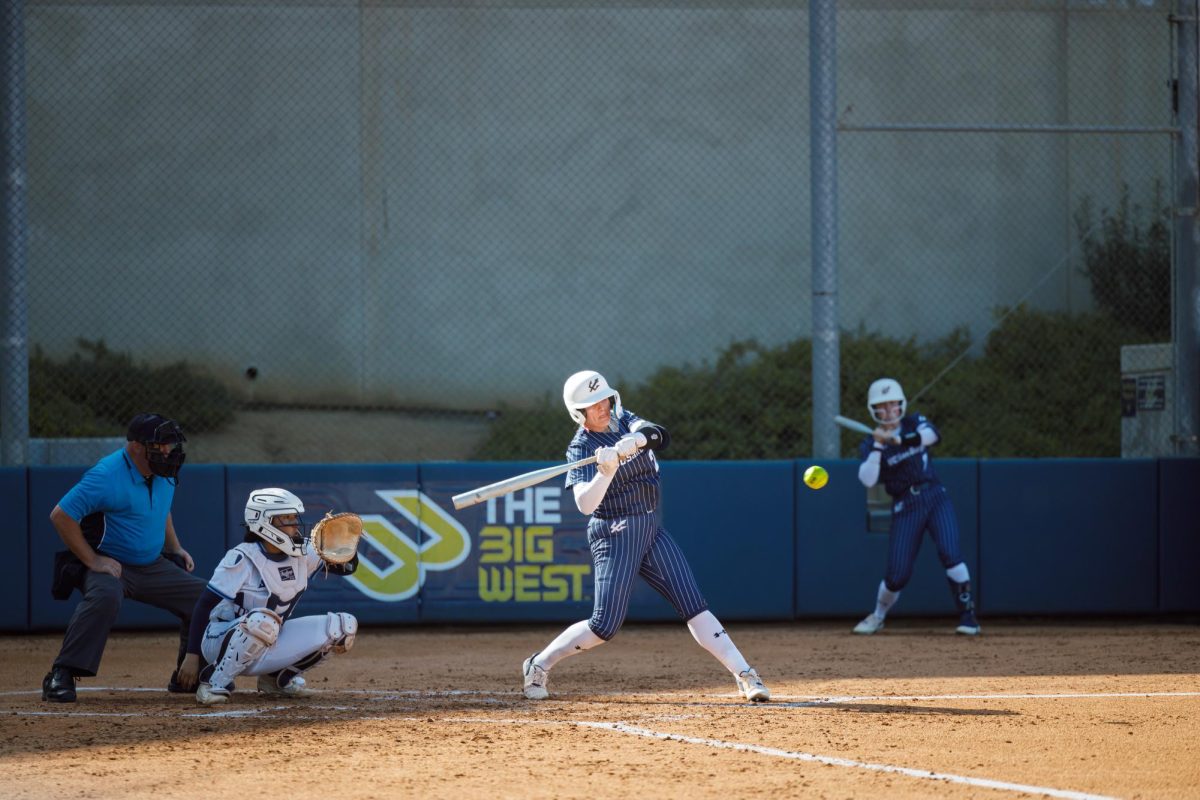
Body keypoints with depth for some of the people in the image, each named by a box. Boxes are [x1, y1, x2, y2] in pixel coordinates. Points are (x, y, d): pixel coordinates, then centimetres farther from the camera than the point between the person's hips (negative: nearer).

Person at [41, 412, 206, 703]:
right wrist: (92, 561, -23)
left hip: (153, 567, 8)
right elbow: (60, 515, -23)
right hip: (111, 565, -8)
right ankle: (60, 676, -35)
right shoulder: (106, 475, -22)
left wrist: (175, 549, 14)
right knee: (105, 596, -39)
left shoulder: (165, 474, 4)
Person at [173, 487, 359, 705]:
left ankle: (279, 678, 7)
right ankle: (213, 684, -22)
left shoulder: (302, 554, 0)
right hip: (221, 642, -6)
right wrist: (192, 655, -25)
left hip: (267, 648, 6)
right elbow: (204, 606, -19)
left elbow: (347, 567, 9)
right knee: (261, 621, -41)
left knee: (343, 625, -7)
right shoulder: (241, 559, -19)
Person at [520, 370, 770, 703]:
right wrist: (606, 471, -39)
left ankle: (744, 675, -9)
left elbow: (659, 436, -15)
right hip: (614, 535, -5)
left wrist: (632, 442, -35)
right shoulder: (581, 449, -10)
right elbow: (585, 504, -24)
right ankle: (539, 665, 11)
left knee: (693, 606, -4)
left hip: (651, 531, 5)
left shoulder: (624, 421, 6)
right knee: (606, 625, -9)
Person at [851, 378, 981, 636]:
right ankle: (878, 617, 23)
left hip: (935, 498, 0)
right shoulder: (870, 445, 2)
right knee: (897, 574, -4)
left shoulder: (914, 424, 6)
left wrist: (897, 440, -31)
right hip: (905, 507, 0)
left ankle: (968, 615, -12)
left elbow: (931, 435, -18)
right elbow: (867, 480, -14)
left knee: (949, 553, -21)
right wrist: (878, 447, -21)